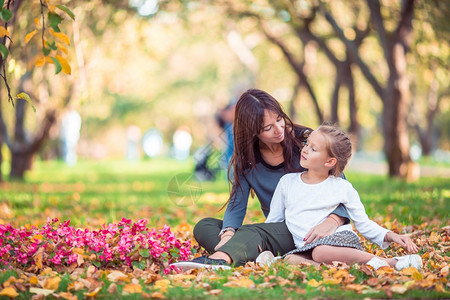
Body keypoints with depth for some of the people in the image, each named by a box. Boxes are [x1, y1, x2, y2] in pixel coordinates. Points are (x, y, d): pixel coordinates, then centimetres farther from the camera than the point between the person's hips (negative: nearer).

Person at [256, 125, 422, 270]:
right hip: (306, 247, 2)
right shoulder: (287, 182, 15)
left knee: (321, 252, -39)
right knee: (290, 260, -33)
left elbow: (363, 223, 13)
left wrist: (391, 236, -2)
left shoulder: (343, 188, 8)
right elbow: (272, 221, 21)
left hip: (342, 238, -2)